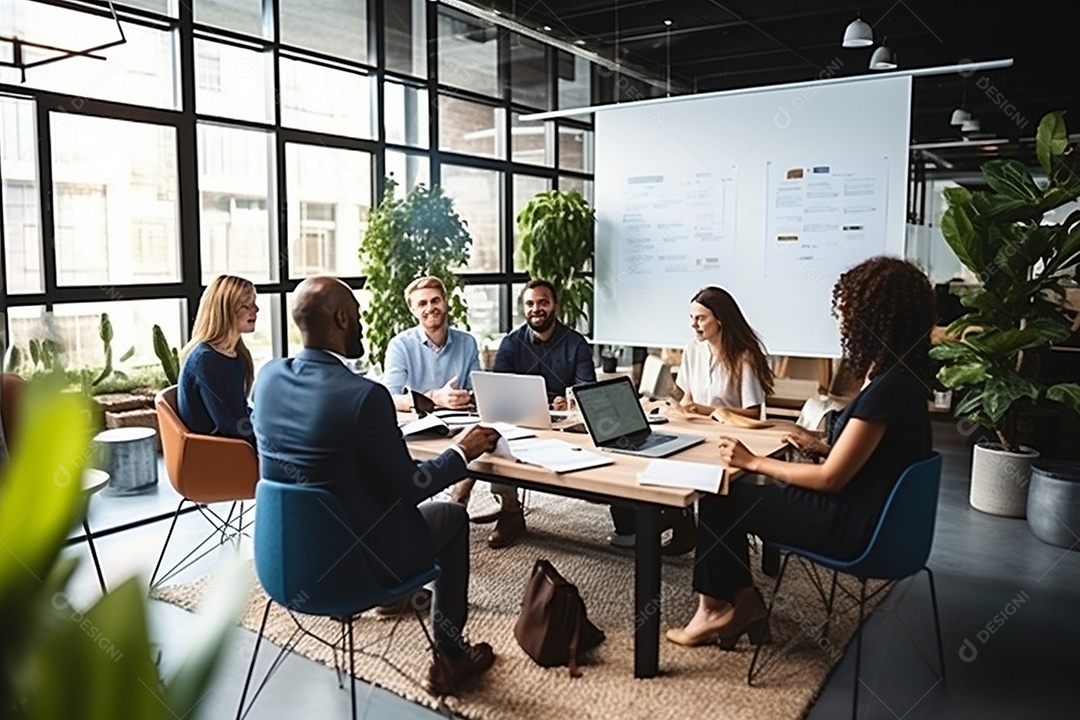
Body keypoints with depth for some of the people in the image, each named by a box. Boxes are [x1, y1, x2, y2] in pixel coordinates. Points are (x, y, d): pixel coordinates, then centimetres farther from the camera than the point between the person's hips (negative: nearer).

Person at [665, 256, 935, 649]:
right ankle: (738, 602, 15)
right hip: (861, 510, 10)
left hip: (850, 526, -10)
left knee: (717, 500, -1)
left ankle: (719, 605, 18)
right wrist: (824, 446, 7)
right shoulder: (898, 376, 5)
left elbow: (830, 478, -21)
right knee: (730, 496, 10)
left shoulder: (887, 389, -25)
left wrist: (753, 462, -13)